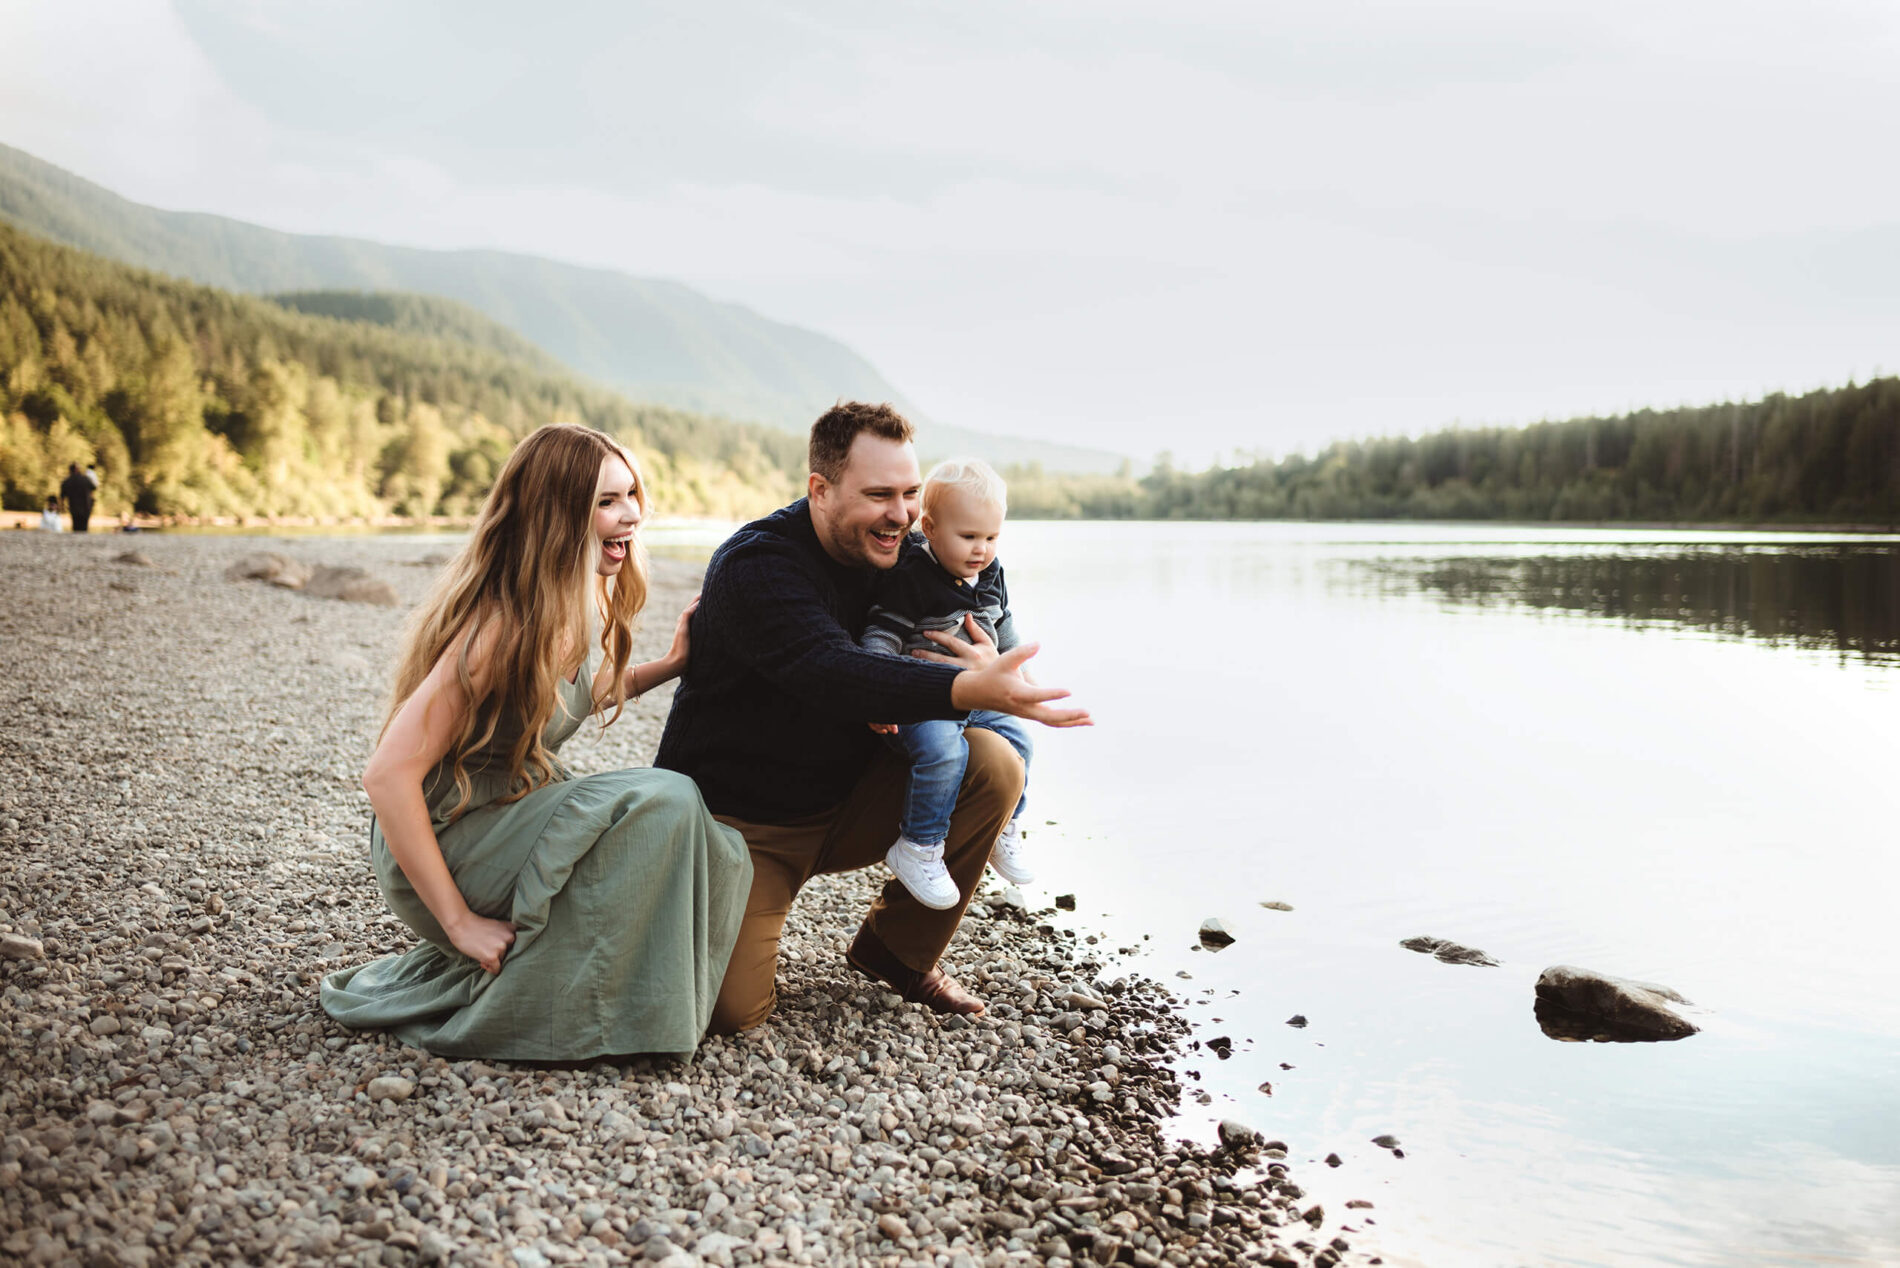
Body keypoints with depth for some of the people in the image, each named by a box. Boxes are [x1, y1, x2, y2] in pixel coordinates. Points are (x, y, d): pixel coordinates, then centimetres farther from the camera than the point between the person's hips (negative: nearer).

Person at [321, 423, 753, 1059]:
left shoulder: (587, 601, 1)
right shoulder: (502, 624, -25)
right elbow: (388, 776, -28)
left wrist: (672, 664, 8)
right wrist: (459, 922, -26)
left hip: (518, 812, 9)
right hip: (441, 844, -9)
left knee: (719, 855, -2)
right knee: (661, 805, -25)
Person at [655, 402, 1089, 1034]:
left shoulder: (893, 554, 1)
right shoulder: (756, 566, -22)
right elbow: (834, 675, -39)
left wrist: (985, 665, -20)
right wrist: (971, 688, -54)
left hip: (847, 803, 6)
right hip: (740, 818, -6)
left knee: (993, 764, -16)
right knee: (733, 1010, -20)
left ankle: (898, 949, 1)